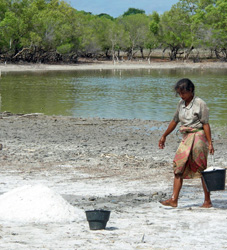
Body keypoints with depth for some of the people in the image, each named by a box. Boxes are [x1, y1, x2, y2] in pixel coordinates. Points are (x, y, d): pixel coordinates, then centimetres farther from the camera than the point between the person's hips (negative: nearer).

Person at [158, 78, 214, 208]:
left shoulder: (200, 104, -8)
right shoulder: (181, 103, 11)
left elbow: (206, 124, -10)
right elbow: (175, 121, 21)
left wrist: (210, 143, -14)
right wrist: (164, 136, 25)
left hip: (198, 137, -7)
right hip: (186, 138, 7)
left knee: (202, 170, -3)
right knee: (179, 168, -2)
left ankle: (208, 201, 5)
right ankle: (174, 200, -5)